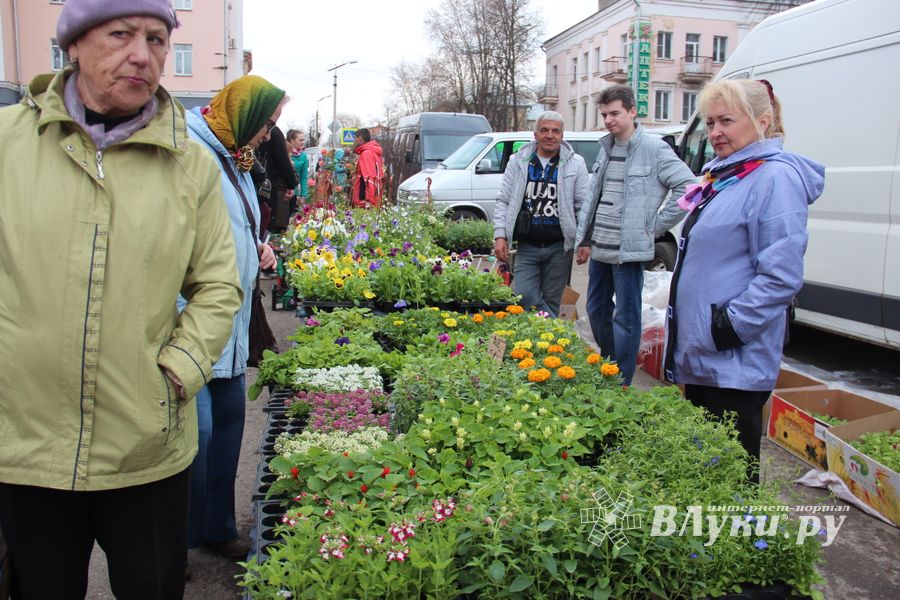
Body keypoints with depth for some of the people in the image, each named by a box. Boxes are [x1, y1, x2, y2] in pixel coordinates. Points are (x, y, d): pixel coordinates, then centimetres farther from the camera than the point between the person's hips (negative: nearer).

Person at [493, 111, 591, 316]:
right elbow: (503, 201, 7)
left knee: (551, 301, 6)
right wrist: (500, 236, -3)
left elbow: (583, 205, 3)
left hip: (559, 247, -1)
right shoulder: (518, 162, 6)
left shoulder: (575, 164, 3)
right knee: (523, 295, -10)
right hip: (527, 246, 1)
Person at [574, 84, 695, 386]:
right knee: (597, 310, 17)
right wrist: (586, 239, 15)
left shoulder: (653, 148, -9)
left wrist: (655, 225, -12)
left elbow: (688, 186, -13)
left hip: (628, 250, -8)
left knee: (625, 317, -1)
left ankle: (621, 383, 10)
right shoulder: (606, 149, 14)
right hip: (599, 249, 8)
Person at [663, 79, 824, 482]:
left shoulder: (775, 178, -15)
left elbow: (782, 275, -22)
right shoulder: (723, 175, 15)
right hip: (699, 356, 10)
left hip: (736, 362, -10)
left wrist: (733, 325, -19)